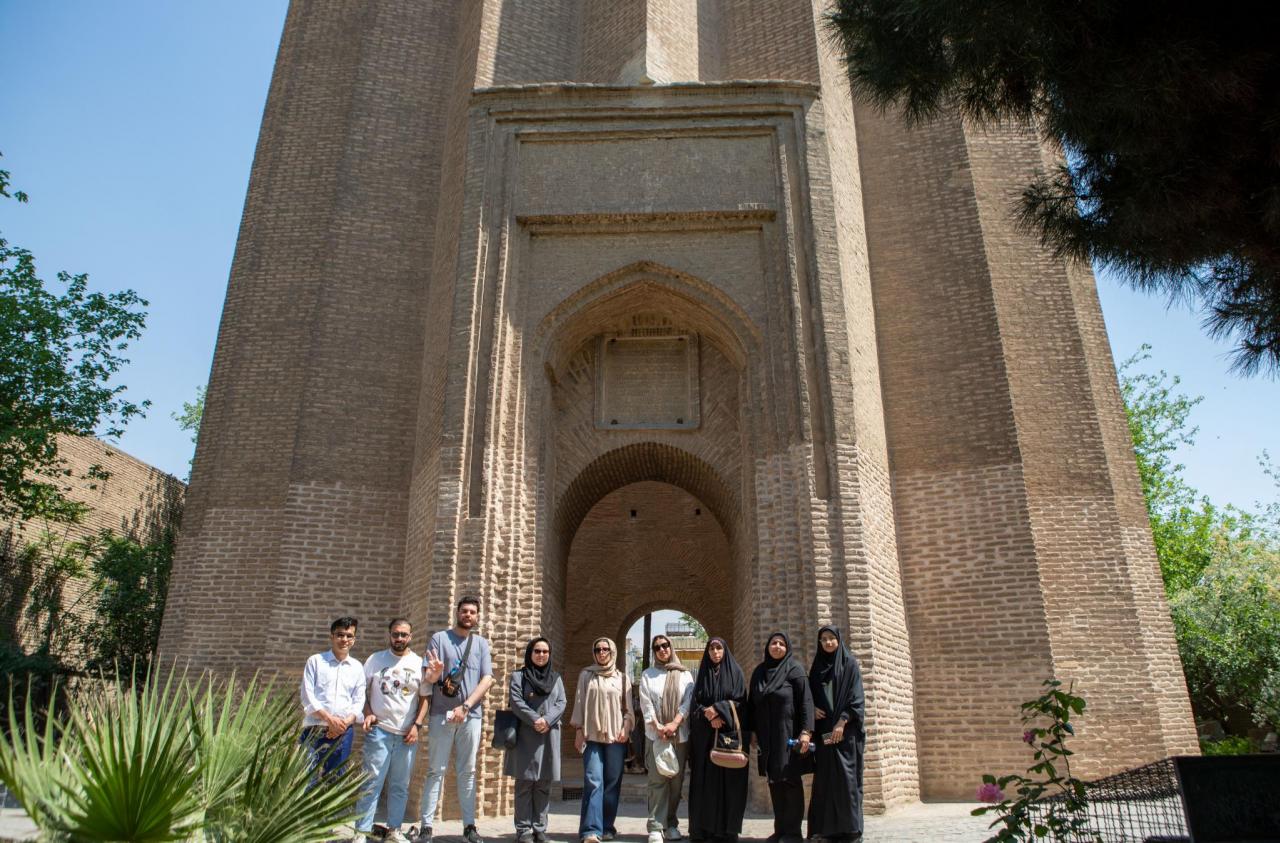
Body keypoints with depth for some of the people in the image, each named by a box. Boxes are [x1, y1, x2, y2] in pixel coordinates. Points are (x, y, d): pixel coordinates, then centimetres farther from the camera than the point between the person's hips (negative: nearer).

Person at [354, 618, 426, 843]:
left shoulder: (419, 663, 5)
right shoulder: (375, 659, 5)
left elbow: (425, 697, 6)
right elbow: (363, 690, 7)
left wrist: (417, 725, -3)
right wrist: (368, 713, -8)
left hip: (407, 734, 1)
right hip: (379, 731, -1)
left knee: (400, 786, 9)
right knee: (372, 782, -3)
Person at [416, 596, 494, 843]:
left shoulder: (482, 644, 9)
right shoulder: (439, 638, 2)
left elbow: (487, 679, 0)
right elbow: (427, 678, -3)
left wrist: (465, 706, -12)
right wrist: (434, 673, -28)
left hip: (471, 716, 2)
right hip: (441, 715, -2)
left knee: (467, 772, 7)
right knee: (436, 771, 0)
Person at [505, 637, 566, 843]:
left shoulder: (556, 678, 16)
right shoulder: (518, 676, 6)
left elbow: (562, 703, 6)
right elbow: (515, 701, -6)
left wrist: (548, 720, -12)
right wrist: (534, 719, -18)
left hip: (549, 737, 3)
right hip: (525, 736, -3)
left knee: (544, 785, 3)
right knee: (525, 783, -4)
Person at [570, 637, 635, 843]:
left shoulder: (622, 677, 10)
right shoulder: (586, 675, 8)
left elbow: (628, 707, 10)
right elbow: (579, 703, 7)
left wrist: (626, 727, -4)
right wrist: (579, 730, 0)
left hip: (615, 736, 1)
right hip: (592, 735, -1)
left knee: (612, 782, 2)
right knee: (593, 781, -11)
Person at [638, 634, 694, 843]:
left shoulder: (684, 675, 11)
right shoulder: (647, 674, 9)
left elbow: (688, 702, 2)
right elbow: (646, 704, 2)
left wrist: (674, 723, -12)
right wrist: (658, 726, -11)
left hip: (680, 734, 1)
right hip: (656, 734, -1)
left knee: (676, 780, 2)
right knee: (657, 780, -7)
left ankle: (671, 823, 13)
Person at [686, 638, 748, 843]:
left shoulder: (735, 673, 5)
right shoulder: (702, 674, 11)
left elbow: (740, 701, -2)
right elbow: (695, 703, 6)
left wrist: (718, 709, -15)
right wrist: (709, 716, -13)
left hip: (729, 732, -2)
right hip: (704, 734, 2)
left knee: (728, 780, -3)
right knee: (704, 781, 0)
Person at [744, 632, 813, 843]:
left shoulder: (794, 669, -3)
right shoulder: (759, 671, 11)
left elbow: (806, 700, -10)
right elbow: (752, 703, 14)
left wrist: (806, 731, -18)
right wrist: (752, 730, 7)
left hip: (788, 733, -5)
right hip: (766, 735, 5)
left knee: (790, 779, -2)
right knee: (774, 781, 7)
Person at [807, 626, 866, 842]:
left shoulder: (850, 663, 1)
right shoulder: (817, 666, 14)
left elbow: (855, 697, -6)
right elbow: (810, 695, 18)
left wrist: (842, 722, -16)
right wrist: (813, 709, -4)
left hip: (846, 730, -4)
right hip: (824, 731, 4)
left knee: (846, 776, -6)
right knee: (825, 778, 2)